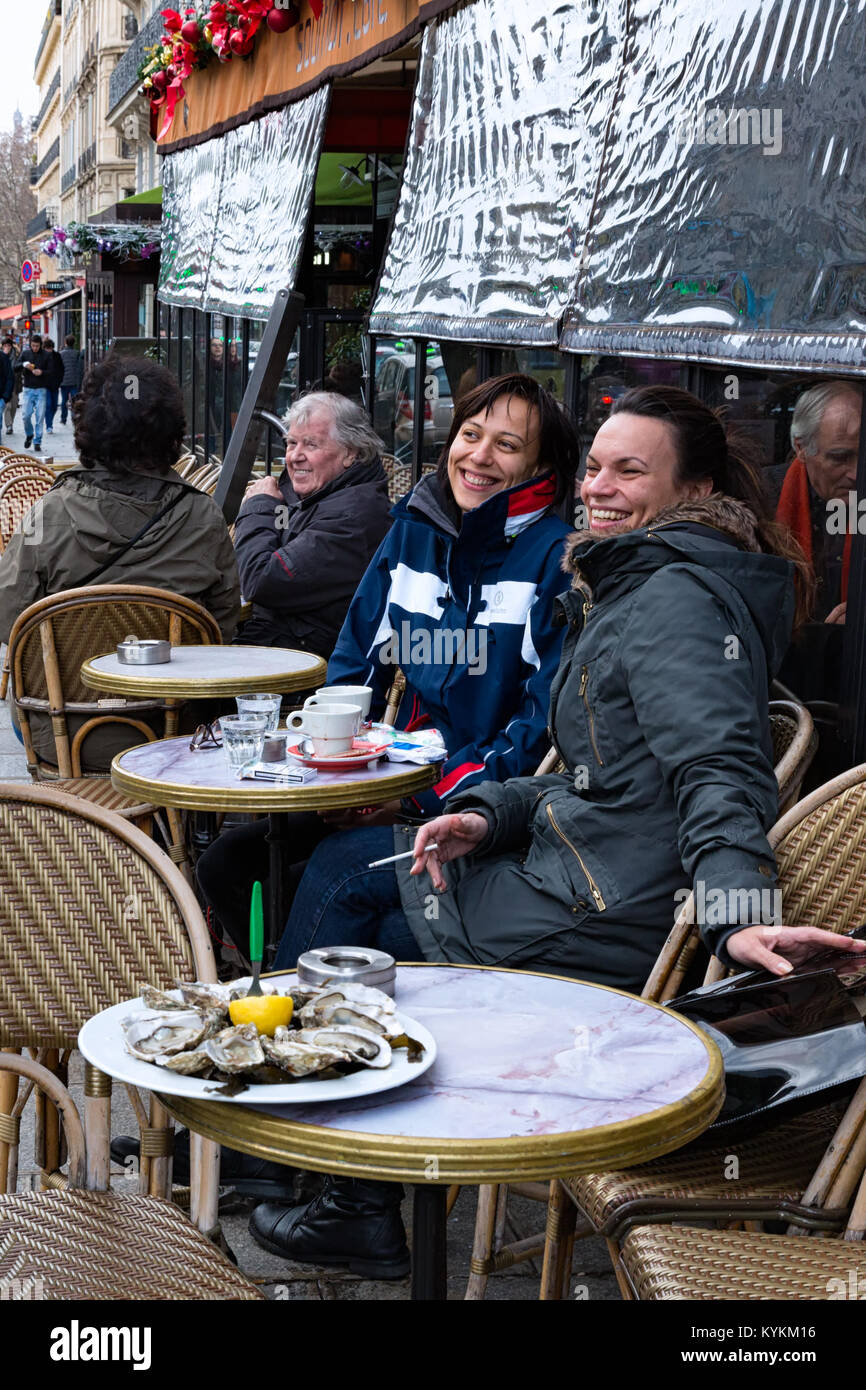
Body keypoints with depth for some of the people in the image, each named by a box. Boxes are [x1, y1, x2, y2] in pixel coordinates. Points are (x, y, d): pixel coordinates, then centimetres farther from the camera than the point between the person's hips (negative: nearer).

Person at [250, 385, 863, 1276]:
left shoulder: (678, 597, -16)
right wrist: (492, 815, 1)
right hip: (591, 891, 10)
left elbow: (718, 769, -30)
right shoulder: (640, 589, 16)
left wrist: (736, 911, -46)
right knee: (343, 863, 19)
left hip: (595, 933, -10)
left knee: (345, 877, 5)